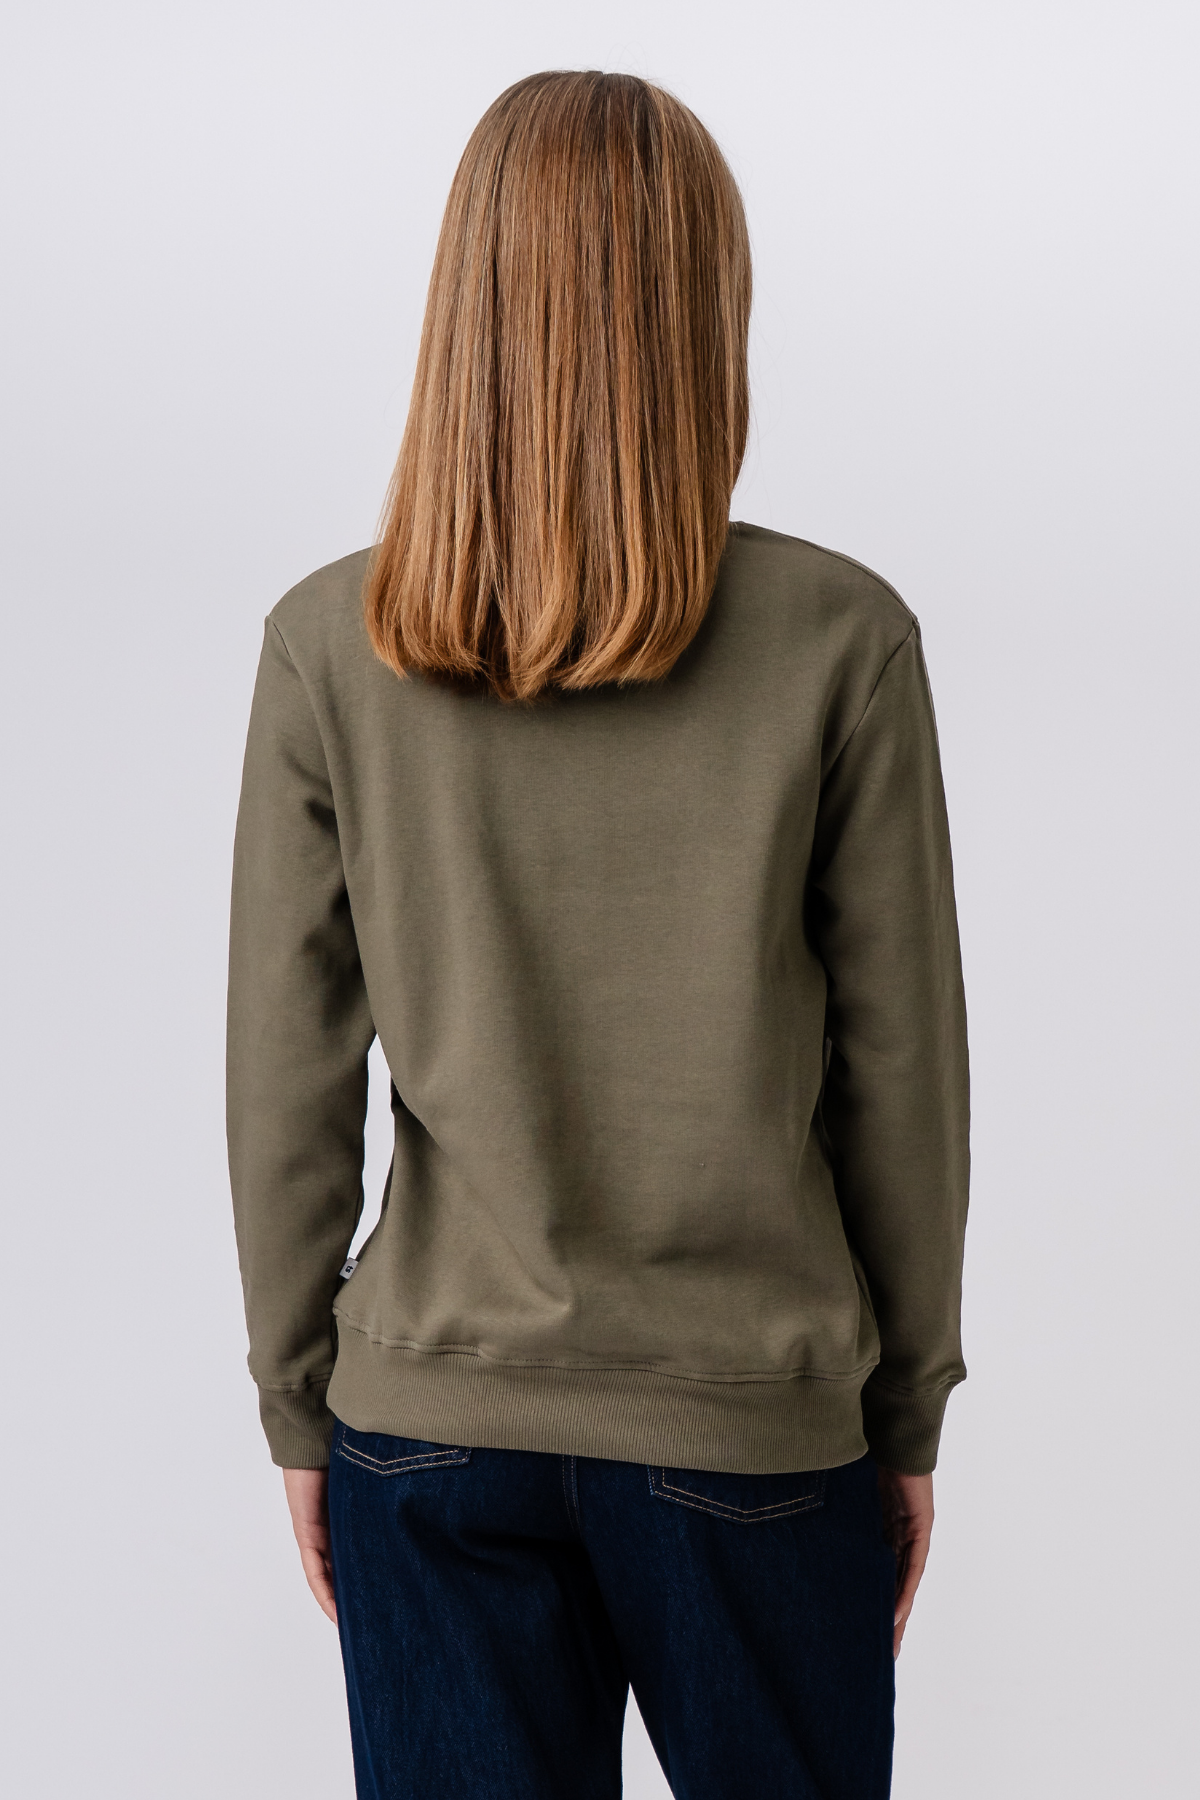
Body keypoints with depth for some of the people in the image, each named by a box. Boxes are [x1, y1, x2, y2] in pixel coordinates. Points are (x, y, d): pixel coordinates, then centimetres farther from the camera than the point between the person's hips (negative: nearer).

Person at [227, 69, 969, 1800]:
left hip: (430, 1421, 1)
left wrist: (298, 1406, 10)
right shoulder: (842, 640, -11)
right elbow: (900, 1073, -5)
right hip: (756, 1422, -1)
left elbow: (286, 1087, -3)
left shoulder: (329, 648, -8)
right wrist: (911, 1412, 7)